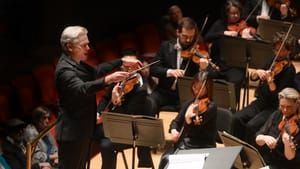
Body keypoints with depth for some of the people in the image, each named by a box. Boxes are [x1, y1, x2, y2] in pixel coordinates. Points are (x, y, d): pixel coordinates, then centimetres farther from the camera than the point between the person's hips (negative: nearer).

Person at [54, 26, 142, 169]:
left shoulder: (78, 64, 9)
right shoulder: (64, 69, -22)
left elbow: (96, 71, 26)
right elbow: (81, 89, -38)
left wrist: (122, 62, 19)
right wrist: (107, 80, -51)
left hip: (84, 130, 10)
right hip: (72, 132, -10)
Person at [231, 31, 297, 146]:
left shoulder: (289, 70, -14)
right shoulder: (273, 61, 6)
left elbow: (278, 96, -19)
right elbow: (252, 77, 10)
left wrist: (270, 80, -33)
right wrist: (257, 72, -13)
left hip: (275, 107, -7)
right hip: (261, 101, 7)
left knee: (251, 126, -27)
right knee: (237, 118, -15)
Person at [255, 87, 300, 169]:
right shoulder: (277, 115, 6)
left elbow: (291, 157, -16)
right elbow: (258, 139, 1)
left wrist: (287, 143, -34)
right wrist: (265, 138, -20)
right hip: (263, 161, 5)